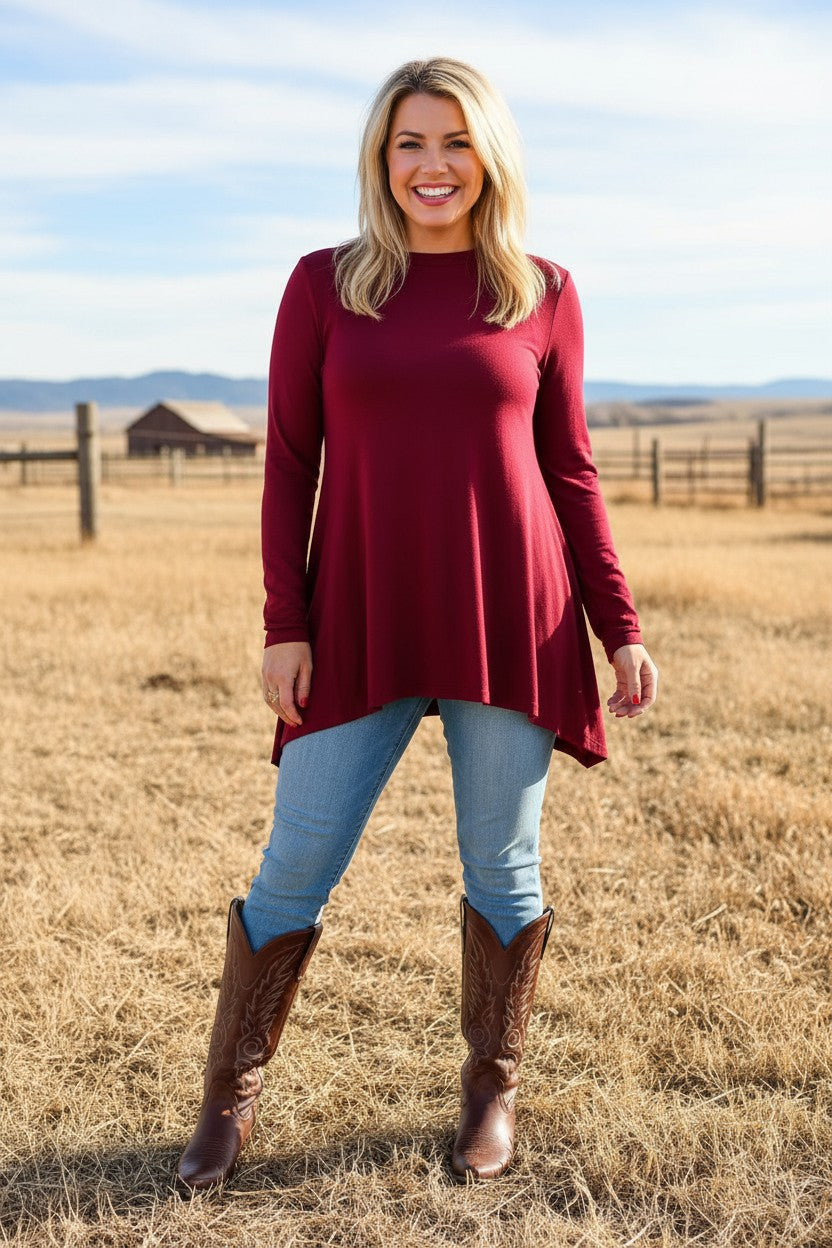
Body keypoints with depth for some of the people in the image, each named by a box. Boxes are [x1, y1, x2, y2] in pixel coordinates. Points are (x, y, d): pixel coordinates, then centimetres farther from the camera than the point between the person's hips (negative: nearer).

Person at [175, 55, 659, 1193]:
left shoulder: (543, 294, 5)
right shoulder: (325, 284, 4)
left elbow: (570, 470, 8)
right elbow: (290, 460, 3)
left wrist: (620, 627, 4)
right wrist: (284, 623, -4)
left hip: (510, 624, 1)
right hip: (363, 625, 0)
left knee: (502, 864, 8)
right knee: (297, 862, 3)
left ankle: (494, 1090, 29)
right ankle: (230, 1097, 22)